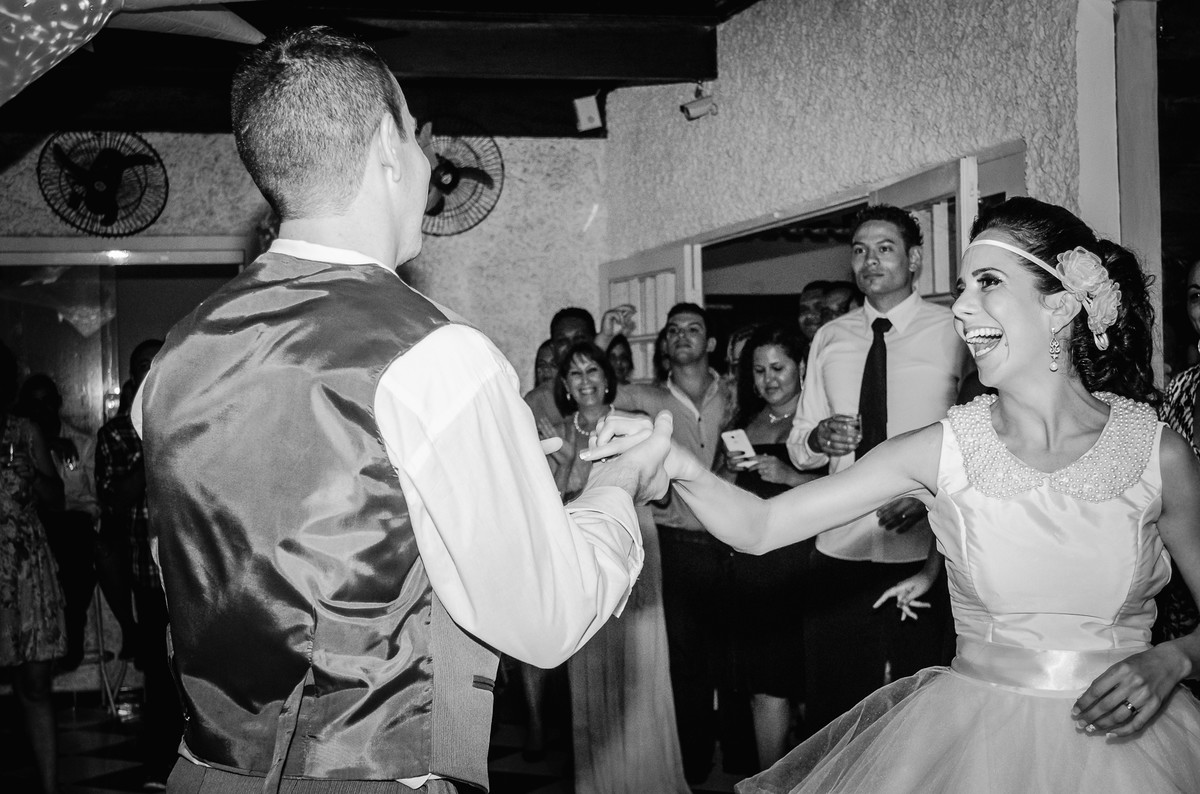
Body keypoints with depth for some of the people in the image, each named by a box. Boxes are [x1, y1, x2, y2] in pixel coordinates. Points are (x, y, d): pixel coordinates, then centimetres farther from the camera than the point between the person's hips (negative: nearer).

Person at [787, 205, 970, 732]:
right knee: (831, 712, 8)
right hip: (839, 554, 4)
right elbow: (798, 446, 14)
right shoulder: (829, 339, 11)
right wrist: (817, 438, -8)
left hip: (926, 555, -3)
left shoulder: (955, 333, -2)